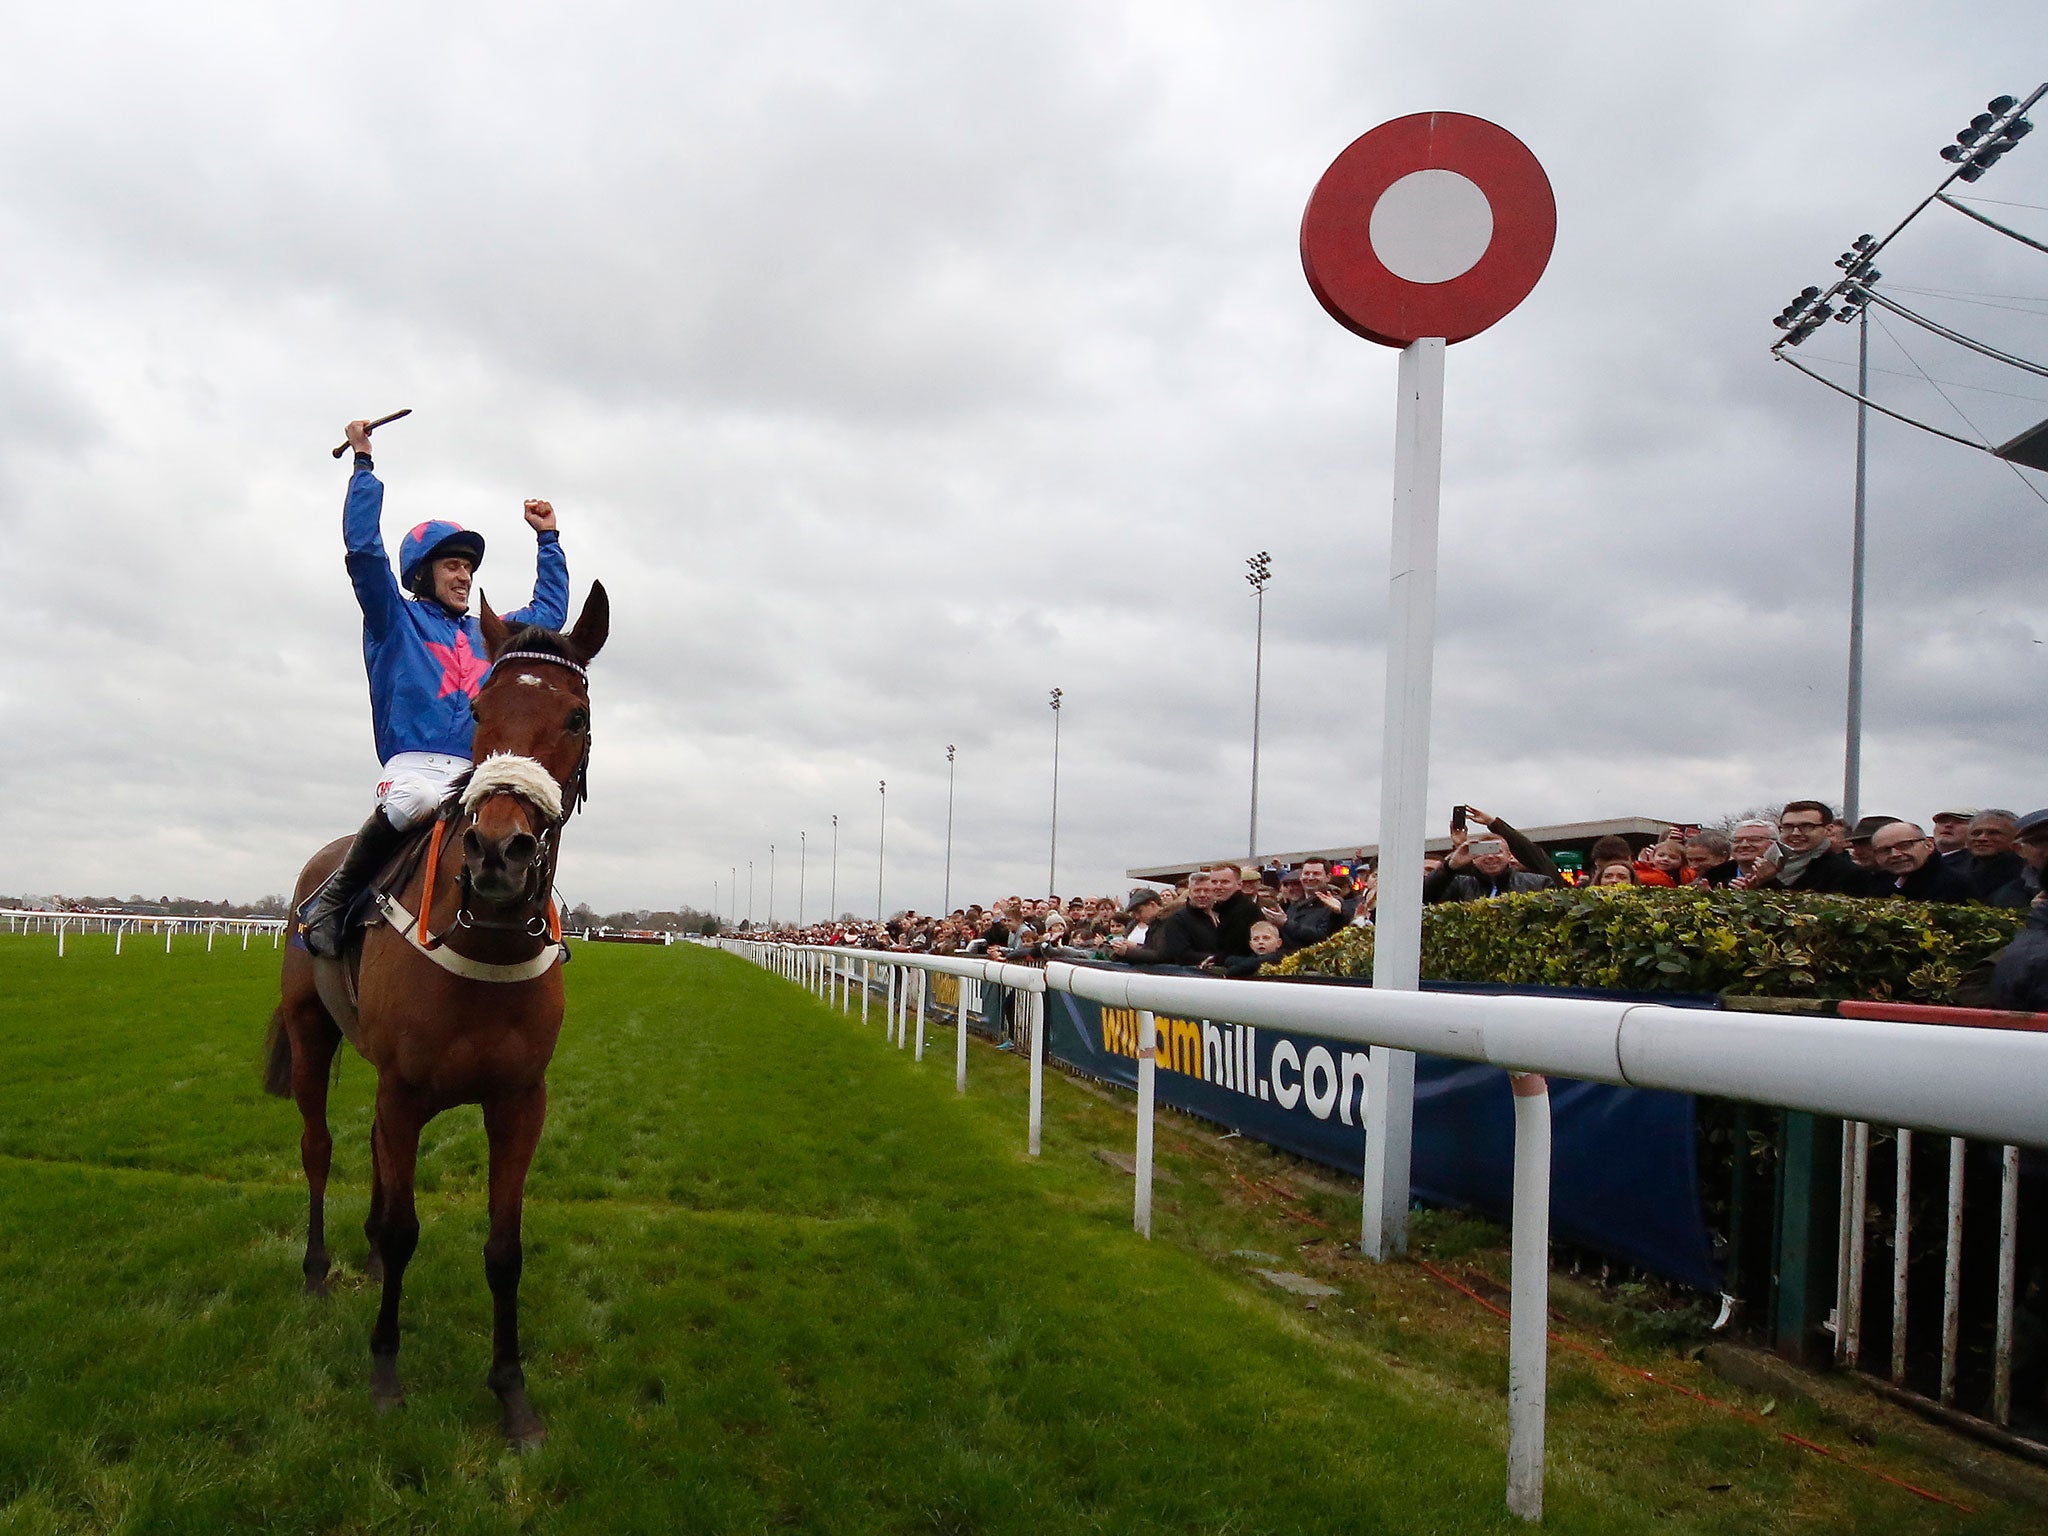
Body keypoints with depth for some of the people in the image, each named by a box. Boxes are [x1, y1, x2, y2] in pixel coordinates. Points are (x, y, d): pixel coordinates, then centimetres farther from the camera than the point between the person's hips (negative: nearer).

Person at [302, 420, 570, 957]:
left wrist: (548, 538, 45)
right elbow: (363, 548, 5)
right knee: (409, 805, -39)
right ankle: (332, 898, -17)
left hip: (477, 774, 5)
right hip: (415, 765, -4)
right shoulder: (395, 620, 16)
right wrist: (363, 462, 9)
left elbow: (550, 611, 43)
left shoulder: (488, 635, 31)